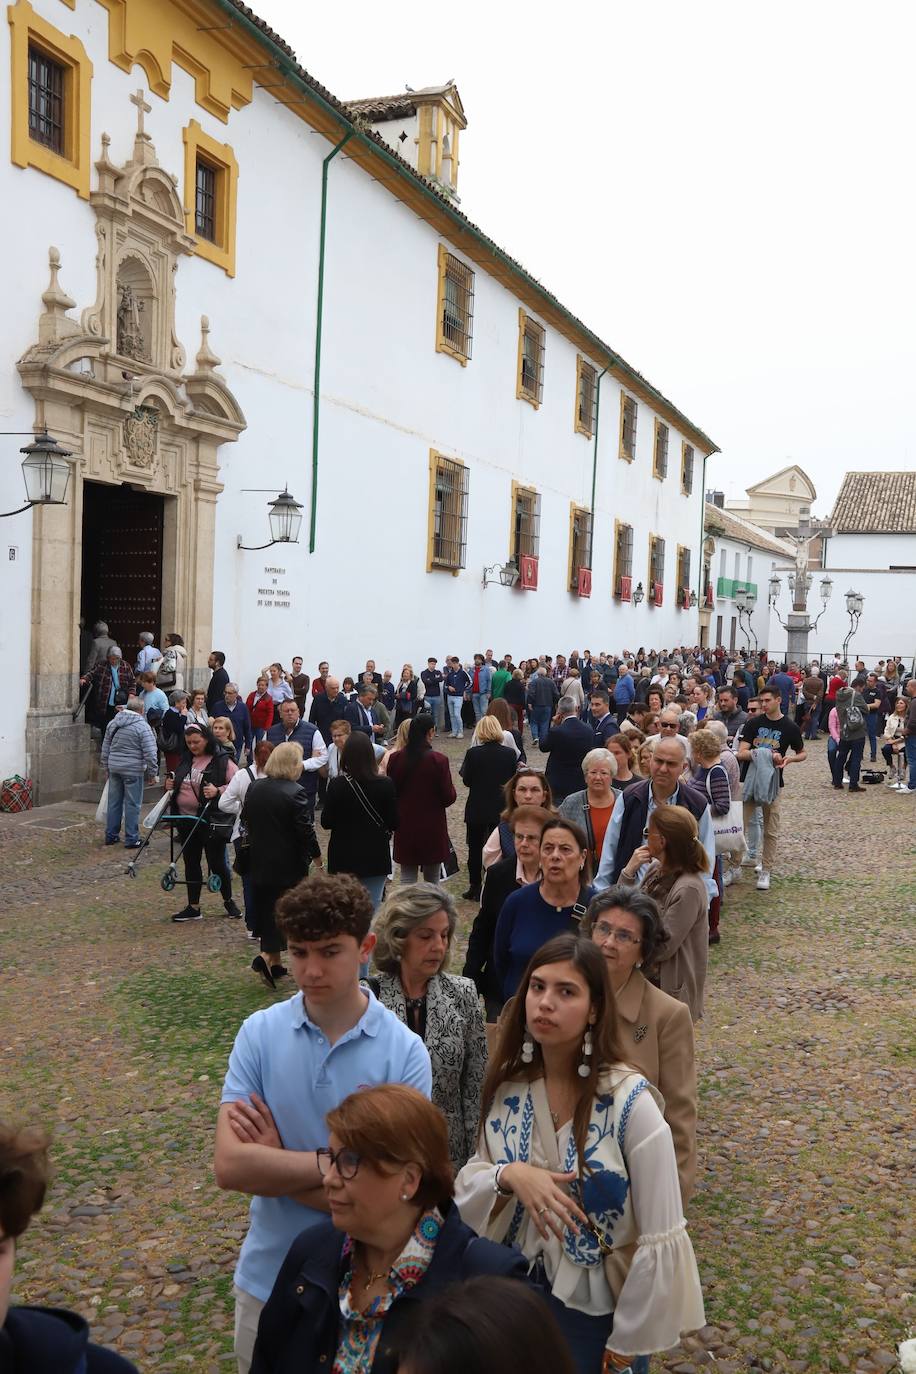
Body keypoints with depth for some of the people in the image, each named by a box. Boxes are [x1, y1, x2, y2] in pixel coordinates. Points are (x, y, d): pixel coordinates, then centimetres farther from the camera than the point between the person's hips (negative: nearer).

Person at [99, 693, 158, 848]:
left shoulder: (113, 723, 10)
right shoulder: (142, 727, -10)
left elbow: (105, 748, 17)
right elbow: (150, 753, -13)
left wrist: (106, 767, 25)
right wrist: (152, 772, -4)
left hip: (114, 768, 6)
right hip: (133, 771, -6)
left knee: (114, 802, 14)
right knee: (132, 804, 0)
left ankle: (111, 835, 22)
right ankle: (132, 839, 3)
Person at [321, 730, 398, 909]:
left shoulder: (337, 785, -13)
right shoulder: (386, 784, -11)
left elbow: (326, 822, -6)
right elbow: (394, 823, -5)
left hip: (343, 859, 0)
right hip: (376, 858, 0)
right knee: (371, 909, 8)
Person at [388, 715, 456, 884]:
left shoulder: (395, 759, -5)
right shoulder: (438, 760, -16)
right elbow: (448, 797, -11)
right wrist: (452, 789, 9)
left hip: (405, 829, 3)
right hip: (432, 828, -2)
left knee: (407, 878, 9)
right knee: (432, 881, 12)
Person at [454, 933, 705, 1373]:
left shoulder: (630, 1103, -22)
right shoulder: (507, 1084, -8)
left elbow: (659, 1236, -16)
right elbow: (468, 1182, -3)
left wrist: (628, 1339, -9)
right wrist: (507, 1175, -24)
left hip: (592, 1307, -4)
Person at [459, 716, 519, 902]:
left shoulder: (473, 753, -15)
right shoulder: (510, 753, -8)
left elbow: (466, 780, -7)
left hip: (476, 809, -2)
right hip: (500, 809, 2)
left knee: (475, 848, 12)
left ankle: (475, 889, 17)